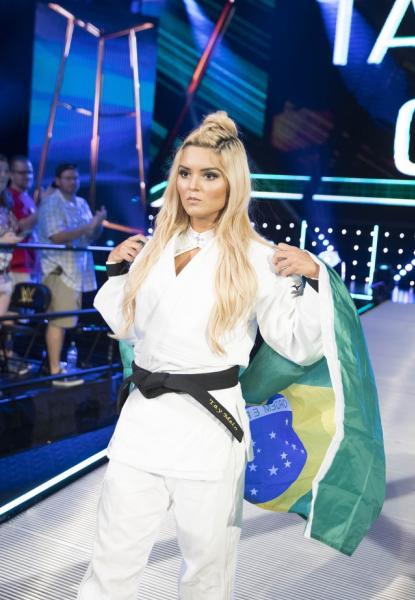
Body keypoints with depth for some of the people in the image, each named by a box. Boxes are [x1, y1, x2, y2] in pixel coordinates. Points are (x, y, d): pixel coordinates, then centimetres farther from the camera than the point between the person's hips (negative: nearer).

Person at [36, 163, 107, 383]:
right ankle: (55, 372, -7)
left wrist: (98, 224, -4)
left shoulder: (82, 204, 16)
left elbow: (92, 237, 17)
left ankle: (56, 363, 22)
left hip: (78, 269, 8)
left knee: (66, 320, 11)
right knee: (58, 321, -9)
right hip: (59, 269, -8)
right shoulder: (51, 203, -8)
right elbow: (57, 236, -19)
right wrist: (88, 226, -22)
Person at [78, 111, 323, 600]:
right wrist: (117, 272, 11)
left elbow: (301, 346, -5)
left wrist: (312, 277, -16)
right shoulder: (156, 248, 9)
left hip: (210, 420, -4)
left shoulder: (256, 259, -4)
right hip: (143, 415, 4)